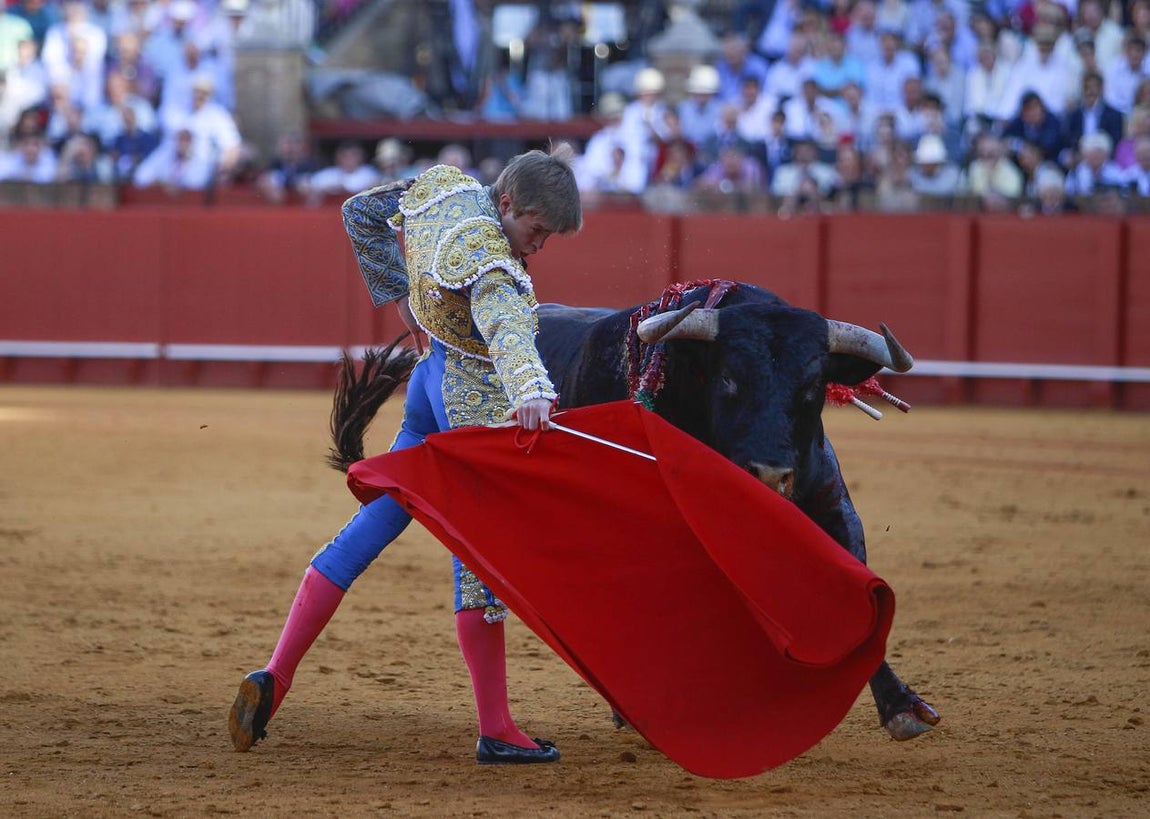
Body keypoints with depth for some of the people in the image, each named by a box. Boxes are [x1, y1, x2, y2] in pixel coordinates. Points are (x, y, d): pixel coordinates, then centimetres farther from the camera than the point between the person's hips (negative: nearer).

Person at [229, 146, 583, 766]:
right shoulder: (490, 262, -26)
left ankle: (274, 675, 8)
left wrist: (399, 298, 20)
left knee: (368, 528, 13)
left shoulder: (441, 186, -1)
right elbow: (508, 330, -47)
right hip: (474, 405, -9)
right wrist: (529, 391, -65)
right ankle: (496, 732, -1)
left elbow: (359, 214, 16)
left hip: (431, 380, 9)